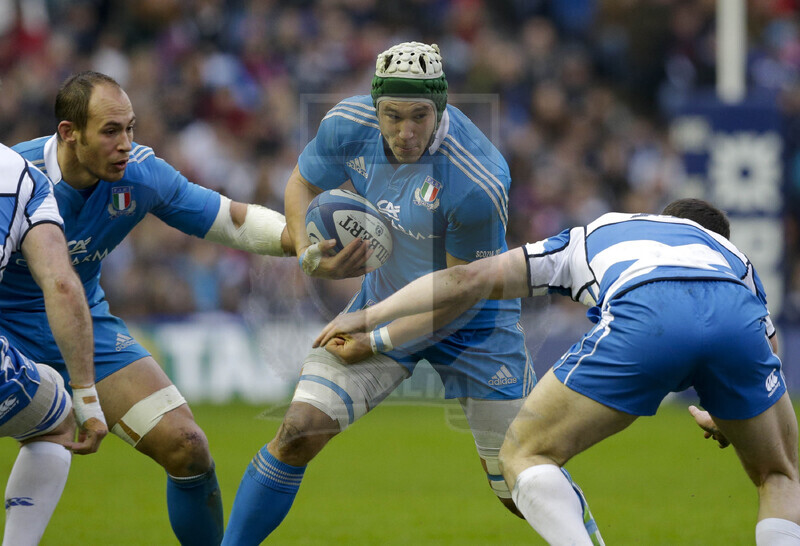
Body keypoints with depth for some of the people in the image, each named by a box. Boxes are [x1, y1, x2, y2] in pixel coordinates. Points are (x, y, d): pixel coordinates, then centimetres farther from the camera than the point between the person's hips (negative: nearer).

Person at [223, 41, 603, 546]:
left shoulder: (479, 185, -33)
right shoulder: (348, 125, -18)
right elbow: (303, 183, 3)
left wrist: (378, 341, -19)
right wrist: (308, 253, -16)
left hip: (470, 320, -4)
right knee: (298, 432, -11)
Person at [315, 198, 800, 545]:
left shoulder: (591, 238, 40)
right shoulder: (733, 254, 44)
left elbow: (469, 280, 32)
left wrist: (371, 319, 36)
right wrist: (726, 421, 57)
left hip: (642, 319, -2)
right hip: (737, 317, 2)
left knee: (524, 456, 13)